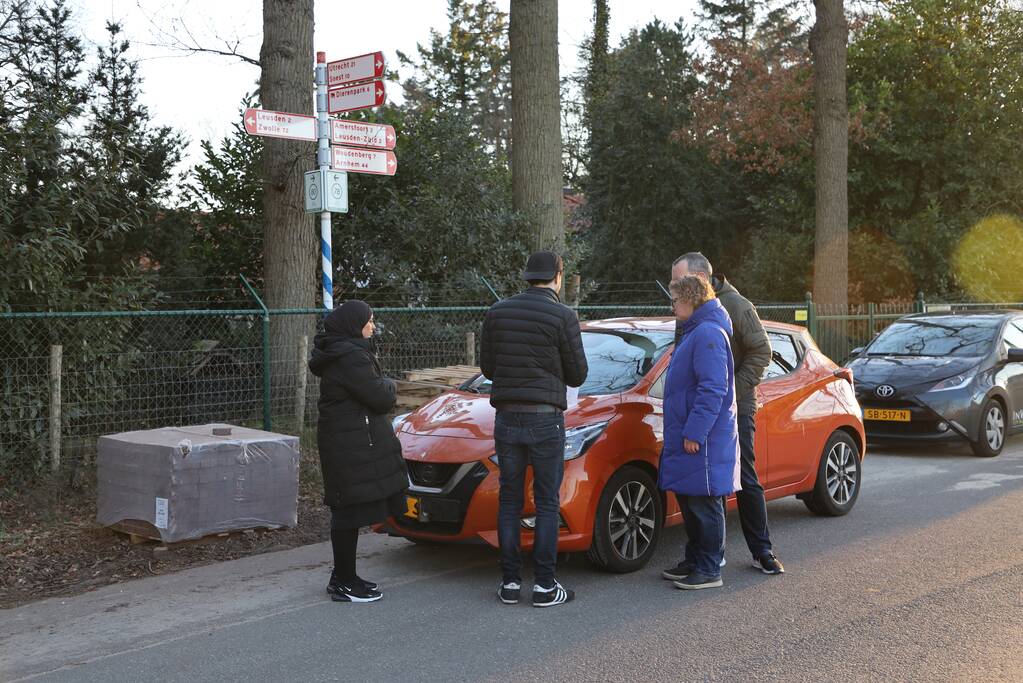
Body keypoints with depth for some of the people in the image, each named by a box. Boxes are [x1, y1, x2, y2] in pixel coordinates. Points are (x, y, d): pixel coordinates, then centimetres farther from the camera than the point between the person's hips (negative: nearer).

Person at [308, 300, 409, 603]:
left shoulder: (338, 352, 16)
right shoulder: (350, 357, -19)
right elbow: (381, 398, -19)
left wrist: (383, 388, 1)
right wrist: (389, 386, 0)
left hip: (343, 440, 11)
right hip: (352, 446, -11)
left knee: (347, 512, 16)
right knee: (351, 512, -4)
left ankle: (343, 577, 26)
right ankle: (345, 584, 4)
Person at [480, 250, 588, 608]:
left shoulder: (497, 313, 3)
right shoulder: (563, 316, -9)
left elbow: (487, 367, 10)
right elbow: (577, 375, -3)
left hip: (506, 418, 4)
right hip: (545, 420, -4)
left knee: (509, 501, 11)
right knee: (547, 503, 5)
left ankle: (509, 583, 13)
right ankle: (544, 585, 6)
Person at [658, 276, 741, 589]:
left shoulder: (708, 334, -16)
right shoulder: (695, 332, 17)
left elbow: (713, 389, -22)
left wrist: (695, 431, -23)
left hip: (702, 439, -10)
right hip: (687, 435, 10)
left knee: (704, 504, -3)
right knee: (689, 500, 16)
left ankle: (709, 570, 4)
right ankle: (694, 561, 26)